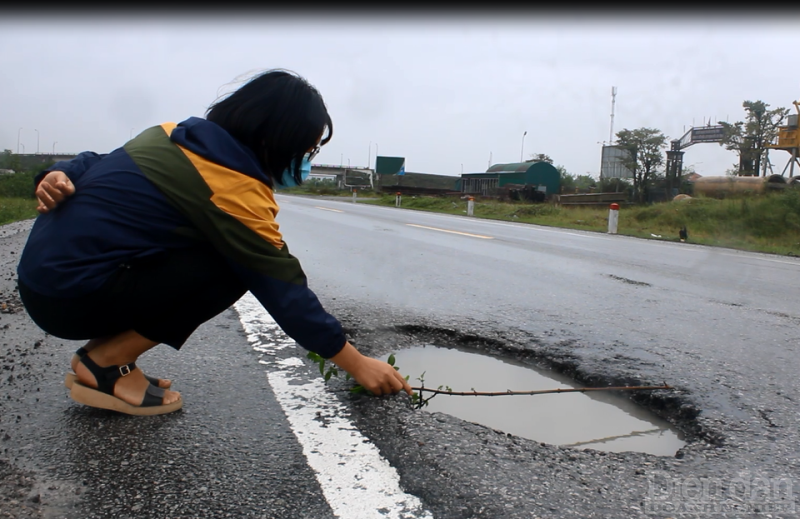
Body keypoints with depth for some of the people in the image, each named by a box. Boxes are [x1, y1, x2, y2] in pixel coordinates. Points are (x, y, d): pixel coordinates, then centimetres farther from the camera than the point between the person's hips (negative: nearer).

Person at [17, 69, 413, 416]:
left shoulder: (174, 136, 6)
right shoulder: (234, 187, -19)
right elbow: (283, 292, -17)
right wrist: (357, 364, -10)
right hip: (71, 298, -8)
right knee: (235, 268, -14)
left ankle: (102, 355, 9)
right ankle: (108, 363, -6)